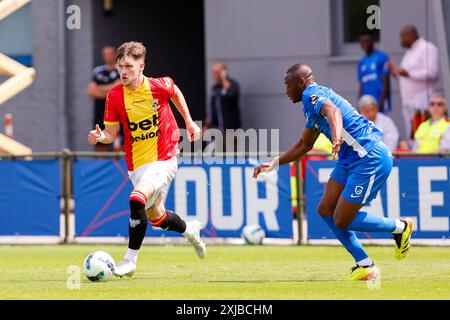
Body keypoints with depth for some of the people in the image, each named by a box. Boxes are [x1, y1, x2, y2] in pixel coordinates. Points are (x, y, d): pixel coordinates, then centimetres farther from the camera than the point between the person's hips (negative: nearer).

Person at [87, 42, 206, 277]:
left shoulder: (159, 86, -13)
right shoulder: (115, 96, -9)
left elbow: (175, 92, 12)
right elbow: (112, 132, -1)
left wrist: (189, 122, 15)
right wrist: (99, 137, -23)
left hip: (163, 158, -4)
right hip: (136, 163, 4)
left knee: (137, 199, -27)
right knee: (156, 217, 17)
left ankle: (130, 259, -16)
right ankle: (190, 229, 50)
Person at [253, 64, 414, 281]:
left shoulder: (312, 94, -11)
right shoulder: (313, 101, 21)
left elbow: (332, 111, -35)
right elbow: (304, 145, 33)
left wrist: (337, 136, -55)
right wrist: (273, 164, 30)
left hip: (370, 160, -10)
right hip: (351, 159, 10)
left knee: (342, 221, -7)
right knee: (326, 210, 6)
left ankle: (400, 227, 12)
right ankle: (364, 265, 8)